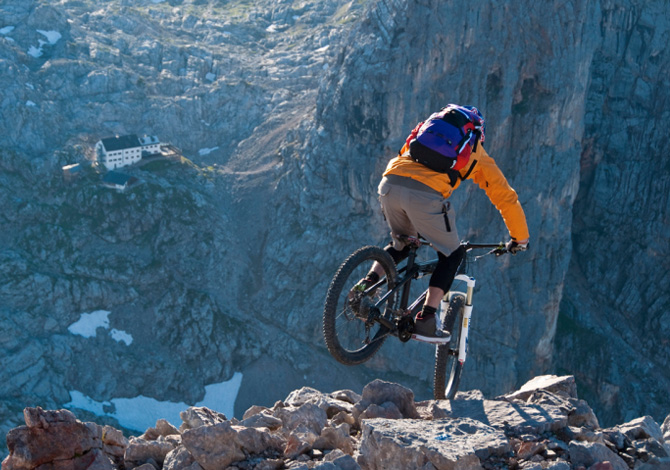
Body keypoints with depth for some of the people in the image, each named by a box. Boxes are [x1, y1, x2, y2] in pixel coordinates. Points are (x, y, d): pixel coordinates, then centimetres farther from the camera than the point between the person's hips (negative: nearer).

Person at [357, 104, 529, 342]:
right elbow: (506, 198, 26)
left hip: (389, 184, 5)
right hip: (425, 194, -5)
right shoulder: (477, 155, 25)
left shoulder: (429, 127, 35)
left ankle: (368, 282, 9)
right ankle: (425, 320, 5)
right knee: (451, 255, 16)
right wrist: (520, 238, 38)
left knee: (401, 245, 31)